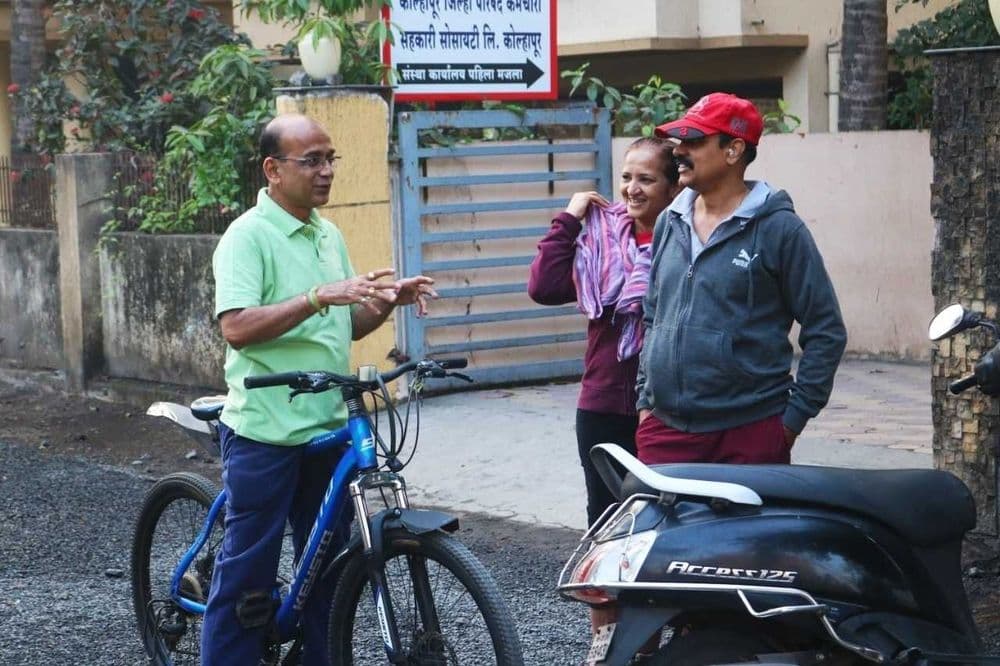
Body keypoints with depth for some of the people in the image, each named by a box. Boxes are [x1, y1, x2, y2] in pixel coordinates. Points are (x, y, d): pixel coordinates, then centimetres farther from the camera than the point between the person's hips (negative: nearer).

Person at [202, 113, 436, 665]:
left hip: (329, 430, 8)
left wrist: (389, 299, 0)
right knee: (248, 571, -2)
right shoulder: (248, 237, -10)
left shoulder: (329, 236, 14)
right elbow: (237, 327, -22)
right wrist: (319, 297, -29)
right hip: (265, 434, -7)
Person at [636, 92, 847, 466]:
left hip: (750, 433, -5)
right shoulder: (669, 224, 12)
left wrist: (794, 416, -7)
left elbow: (826, 332, -4)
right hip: (664, 430, 5)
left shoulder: (778, 229, -5)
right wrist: (645, 400, 14)